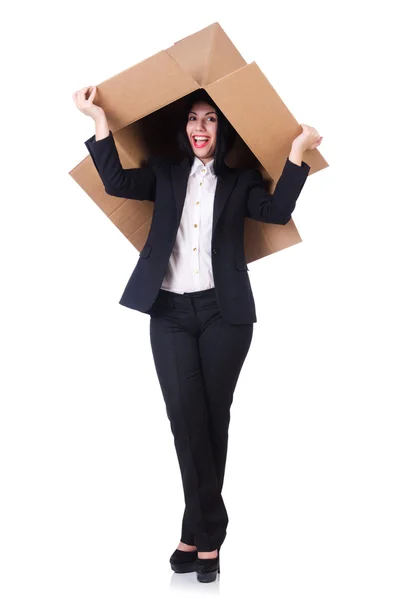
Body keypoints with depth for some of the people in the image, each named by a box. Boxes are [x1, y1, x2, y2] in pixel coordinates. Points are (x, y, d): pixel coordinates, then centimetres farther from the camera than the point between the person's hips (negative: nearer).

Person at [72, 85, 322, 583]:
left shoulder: (239, 181, 10)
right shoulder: (165, 173, 14)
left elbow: (277, 211, -7)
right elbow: (117, 183, -2)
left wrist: (298, 152, -12)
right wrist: (99, 120, -6)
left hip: (223, 313, -1)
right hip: (170, 313, 1)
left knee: (212, 420, 2)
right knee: (186, 420, -8)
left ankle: (198, 534, 13)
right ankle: (208, 536, 2)